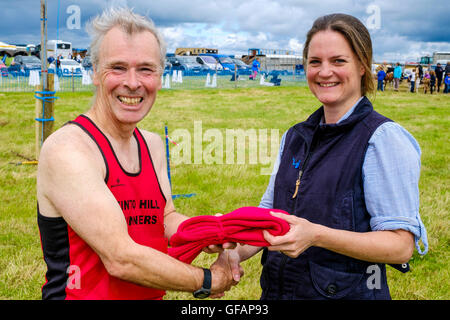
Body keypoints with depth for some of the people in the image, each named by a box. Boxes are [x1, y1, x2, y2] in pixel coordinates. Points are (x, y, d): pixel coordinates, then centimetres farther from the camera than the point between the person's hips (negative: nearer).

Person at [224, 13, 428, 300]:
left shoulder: (384, 137, -14)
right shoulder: (295, 137, 7)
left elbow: (401, 245, -19)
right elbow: (269, 213, 9)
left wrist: (316, 235, -30)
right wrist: (236, 252, -10)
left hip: (349, 291, -6)